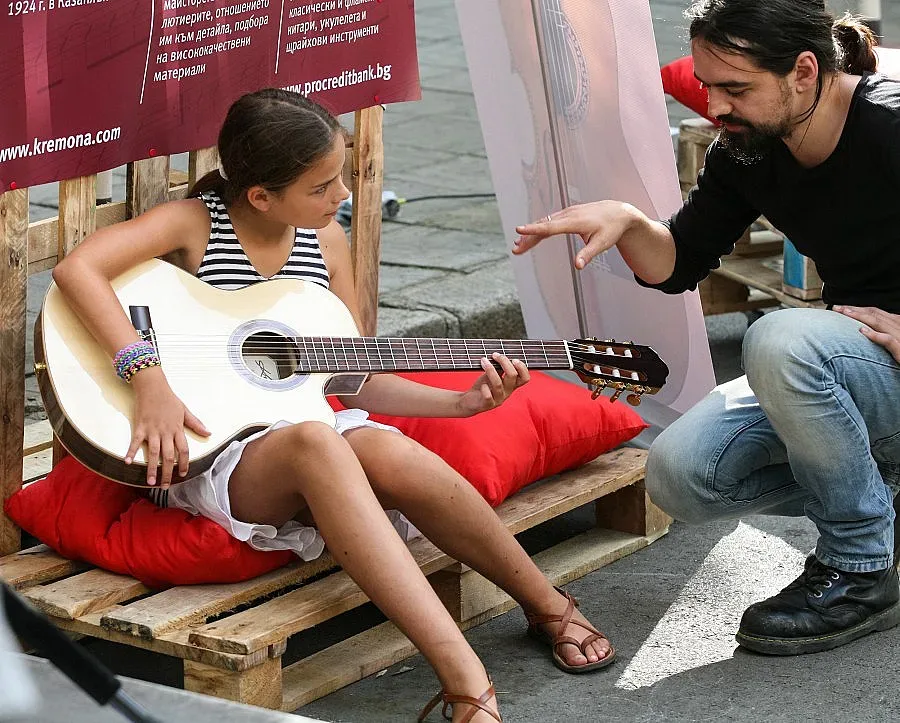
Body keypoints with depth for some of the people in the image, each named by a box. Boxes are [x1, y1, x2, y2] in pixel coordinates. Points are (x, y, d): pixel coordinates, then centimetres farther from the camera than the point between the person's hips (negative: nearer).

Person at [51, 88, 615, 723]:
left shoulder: (326, 242, 11)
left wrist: (463, 402, 2)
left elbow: (357, 384, 14)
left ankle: (547, 605, -13)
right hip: (206, 454, -5)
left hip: (305, 432, 5)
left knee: (384, 450, -32)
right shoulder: (193, 225, -6)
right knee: (316, 443, -39)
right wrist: (148, 374, -33)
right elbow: (77, 268, -23)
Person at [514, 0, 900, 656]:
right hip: (843, 367, 7)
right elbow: (680, 264, 8)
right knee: (680, 475, -11)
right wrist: (625, 222, -12)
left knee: (781, 340, -35)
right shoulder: (746, 151, -1)